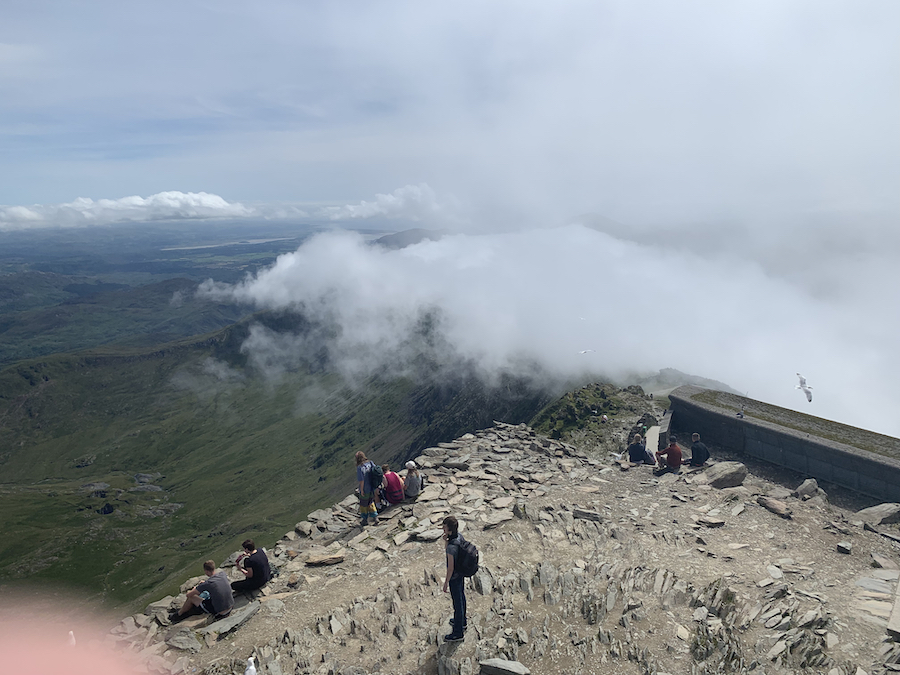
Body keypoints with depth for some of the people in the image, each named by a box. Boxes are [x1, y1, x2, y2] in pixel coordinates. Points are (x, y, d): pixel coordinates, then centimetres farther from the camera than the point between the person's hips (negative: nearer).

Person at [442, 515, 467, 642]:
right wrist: (446, 541, -14)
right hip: (461, 572, 8)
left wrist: (446, 582, -13)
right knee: (461, 596, 27)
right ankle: (462, 621, 49)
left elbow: (450, 567, -27)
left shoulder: (452, 546, -38)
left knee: (457, 603, 10)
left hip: (454, 577, -8)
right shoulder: (459, 536, -11)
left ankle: (458, 632, 29)